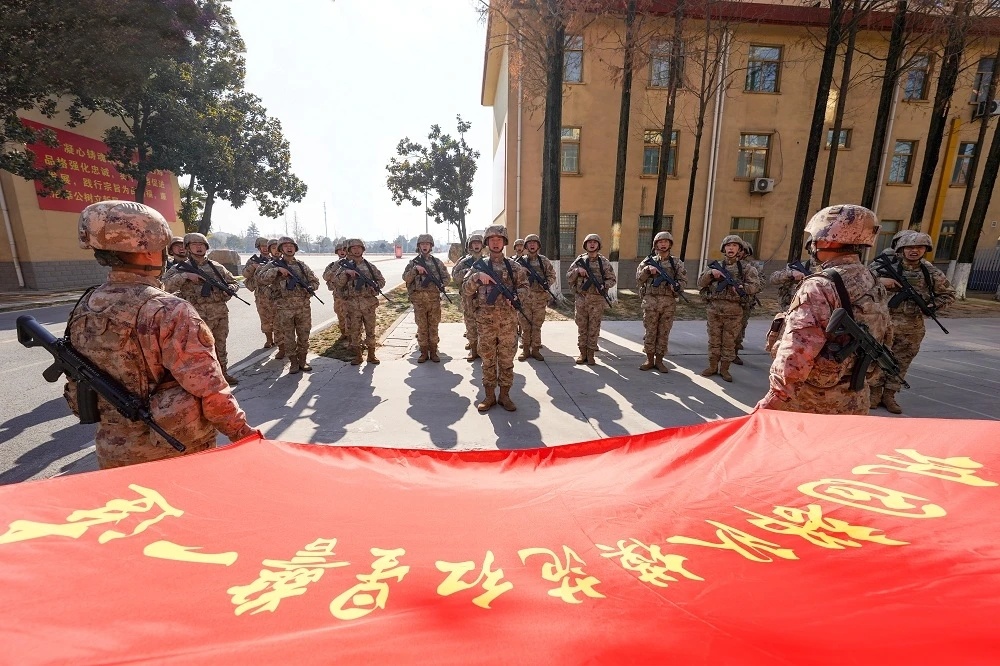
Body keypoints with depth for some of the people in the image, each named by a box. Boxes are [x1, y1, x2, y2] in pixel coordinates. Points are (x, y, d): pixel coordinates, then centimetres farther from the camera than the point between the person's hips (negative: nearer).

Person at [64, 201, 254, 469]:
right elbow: (209, 390, -25)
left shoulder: (83, 309, 0)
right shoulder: (168, 311, -24)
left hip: (113, 450, 6)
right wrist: (243, 433, -15)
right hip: (176, 449, -6)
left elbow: (77, 385, 10)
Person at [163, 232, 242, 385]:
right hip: (198, 316, -4)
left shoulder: (217, 266, 10)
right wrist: (185, 276, -21)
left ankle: (223, 373, 27)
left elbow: (234, 282, 18)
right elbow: (165, 285, -12)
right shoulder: (181, 267, 0)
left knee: (220, 346, 15)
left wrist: (228, 291, -2)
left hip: (221, 313, 4)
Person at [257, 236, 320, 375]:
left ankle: (302, 361, 21)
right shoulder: (274, 264, 4)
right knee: (288, 337, 5)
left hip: (304, 306, 2)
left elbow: (315, 280, 14)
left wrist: (309, 288, -6)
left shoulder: (302, 265, 11)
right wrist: (277, 270, -17)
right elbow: (262, 278, -8)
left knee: (304, 336, 7)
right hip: (284, 308, -2)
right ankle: (293, 362, 17)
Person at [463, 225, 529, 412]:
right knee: (488, 358, 7)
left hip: (508, 319, 0)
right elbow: (465, 290, 1)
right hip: (485, 319, 0)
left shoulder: (514, 266, 6)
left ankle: (504, 395, 20)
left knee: (507, 358, 7)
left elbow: (524, 287, 5)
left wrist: (515, 296, -16)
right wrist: (477, 276, -16)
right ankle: (489, 396, 19)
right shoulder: (478, 265, 5)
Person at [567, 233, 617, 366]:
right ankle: (582, 352, 17)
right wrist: (577, 271, -11)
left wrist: (604, 286, -13)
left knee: (594, 328, 2)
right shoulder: (579, 260, 6)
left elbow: (612, 279, 6)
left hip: (597, 300, -1)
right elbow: (568, 278, 6)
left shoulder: (604, 262, 4)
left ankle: (591, 354, 12)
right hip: (581, 299, 1)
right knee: (581, 327, 7)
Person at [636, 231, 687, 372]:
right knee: (650, 332, 4)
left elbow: (683, 281, 2)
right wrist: (647, 269, -14)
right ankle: (649, 360, 14)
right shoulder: (648, 261, 7)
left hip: (668, 302, 1)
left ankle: (659, 360, 15)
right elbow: (638, 280, 2)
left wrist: (676, 286, -20)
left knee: (664, 333, 5)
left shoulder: (676, 264, 8)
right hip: (650, 301, -1)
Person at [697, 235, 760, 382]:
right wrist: (711, 273, -13)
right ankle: (712, 366, 21)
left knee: (729, 342, 6)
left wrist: (740, 287, -23)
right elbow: (700, 284, 4)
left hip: (734, 311, -1)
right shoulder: (716, 265, 8)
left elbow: (756, 286, -5)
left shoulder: (746, 267, 4)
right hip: (714, 309, 1)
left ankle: (724, 369, 17)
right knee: (714, 340, 9)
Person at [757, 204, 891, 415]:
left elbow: (795, 358, -27)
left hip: (810, 402, -8)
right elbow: (883, 339, 17)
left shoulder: (819, 288, -21)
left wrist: (771, 404, -21)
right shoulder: (874, 284, 7)